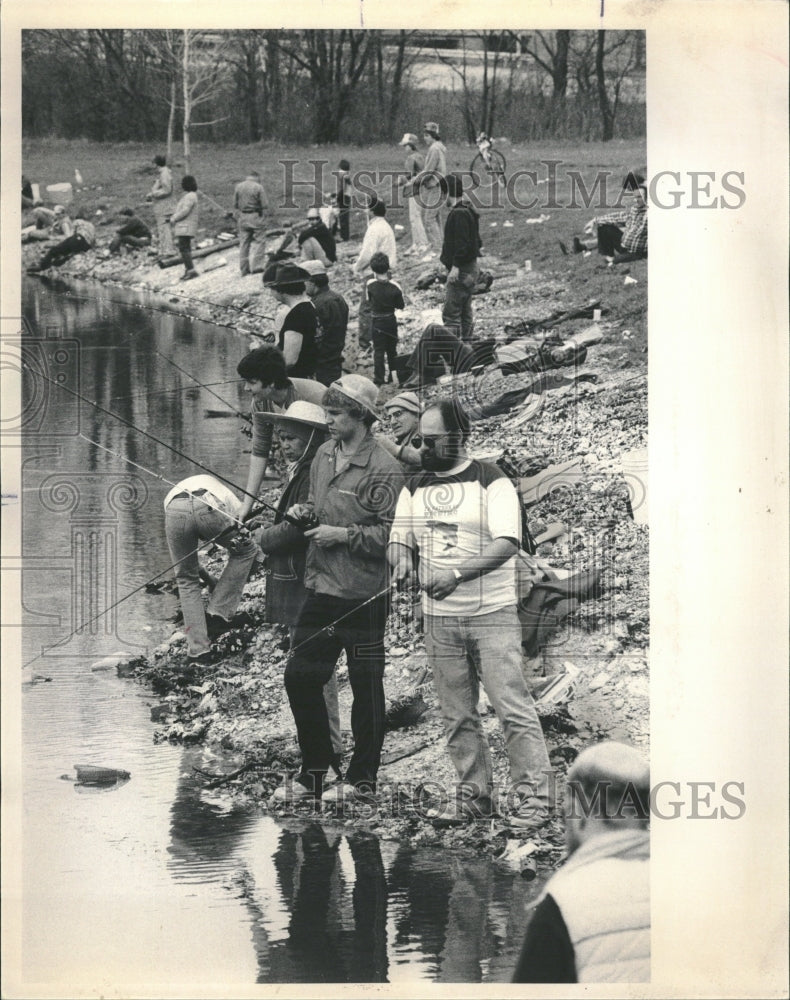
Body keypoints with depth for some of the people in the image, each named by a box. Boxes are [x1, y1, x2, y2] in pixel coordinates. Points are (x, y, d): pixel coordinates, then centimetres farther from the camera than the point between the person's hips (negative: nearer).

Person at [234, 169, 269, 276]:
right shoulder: (258, 187, -9)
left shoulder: (238, 186, 5)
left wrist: (238, 217, 15)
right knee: (257, 242, 4)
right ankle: (254, 267, -1)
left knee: (243, 243, 9)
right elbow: (265, 205, -11)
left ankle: (243, 269, 12)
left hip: (242, 217, 4)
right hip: (255, 217, -4)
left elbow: (235, 204, 8)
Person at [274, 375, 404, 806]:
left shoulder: (383, 469, -14)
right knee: (300, 676, 8)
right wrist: (305, 510, 5)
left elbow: (392, 533, -17)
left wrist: (346, 535, -18)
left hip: (363, 596, -8)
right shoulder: (324, 455, 10)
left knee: (365, 686, 4)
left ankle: (361, 779, 16)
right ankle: (312, 773, 21)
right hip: (321, 589, 8)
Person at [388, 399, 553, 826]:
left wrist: (456, 572, -26)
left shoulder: (491, 482, -4)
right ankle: (475, 794, 16)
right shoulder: (415, 488, 13)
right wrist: (401, 559, -9)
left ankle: (532, 795, -5)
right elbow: (397, 541, 16)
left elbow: (506, 544, -14)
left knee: (513, 707, -9)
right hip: (439, 619, 5)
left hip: (492, 614, -5)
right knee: (457, 715, 8)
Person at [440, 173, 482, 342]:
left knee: (451, 313, -10)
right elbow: (476, 242, 20)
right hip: (470, 269, 11)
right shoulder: (468, 211, 15)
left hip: (460, 271, -11)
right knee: (465, 311, 16)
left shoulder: (459, 214, -17)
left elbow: (462, 243, -24)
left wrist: (455, 267, -24)